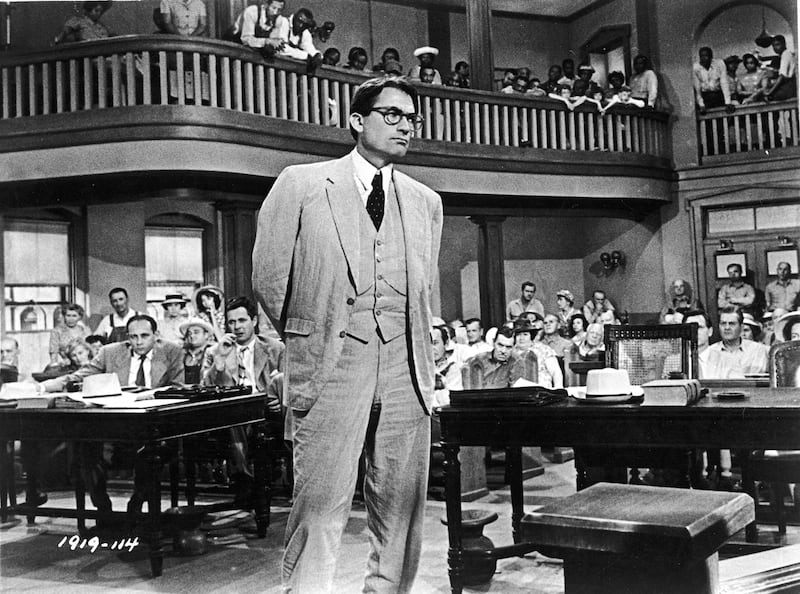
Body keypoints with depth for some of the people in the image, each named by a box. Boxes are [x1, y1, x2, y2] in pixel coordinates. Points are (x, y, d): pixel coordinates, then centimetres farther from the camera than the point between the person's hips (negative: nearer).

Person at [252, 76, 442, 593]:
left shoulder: (426, 203, 15)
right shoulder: (301, 185, 3)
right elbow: (269, 276, 6)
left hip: (405, 372, 4)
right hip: (331, 367, -4)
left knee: (402, 508, 7)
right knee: (320, 506, -6)